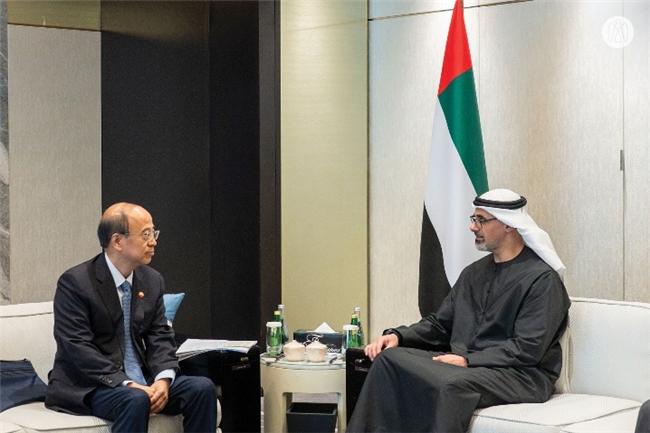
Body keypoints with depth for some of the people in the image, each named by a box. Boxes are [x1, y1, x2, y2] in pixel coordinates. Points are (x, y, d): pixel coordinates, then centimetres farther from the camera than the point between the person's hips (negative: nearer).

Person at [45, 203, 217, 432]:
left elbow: (160, 337, 6)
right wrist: (127, 385, -27)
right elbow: (78, 347, -18)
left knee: (202, 388, -14)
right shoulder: (74, 282, -12)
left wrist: (163, 379, -15)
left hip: (141, 380, 6)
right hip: (87, 387, -6)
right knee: (136, 401, -35)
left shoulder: (153, 280, 7)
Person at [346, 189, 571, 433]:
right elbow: (440, 324, 17)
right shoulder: (474, 273, 16)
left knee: (451, 384, -38)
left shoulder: (542, 279, -8)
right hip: (464, 364, 7)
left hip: (520, 375, -7)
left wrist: (468, 360, -21)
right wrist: (398, 335, -1)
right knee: (389, 358, -15)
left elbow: (527, 349, -15)